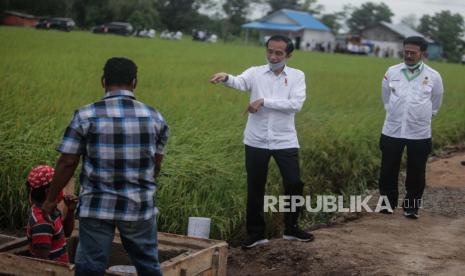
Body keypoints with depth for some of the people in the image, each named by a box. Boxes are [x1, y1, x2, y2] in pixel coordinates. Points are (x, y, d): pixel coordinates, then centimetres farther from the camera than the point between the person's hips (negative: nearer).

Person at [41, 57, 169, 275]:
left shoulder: (86, 116, -6)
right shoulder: (155, 117, 1)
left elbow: (67, 163, -5)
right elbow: (156, 165, 8)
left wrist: (50, 200, 8)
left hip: (97, 207, -2)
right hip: (139, 207, 2)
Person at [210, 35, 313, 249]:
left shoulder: (297, 76, 1)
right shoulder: (255, 73, 0)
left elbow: (296, 104, -13)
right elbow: (239, 83, -21)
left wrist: (264, 101, -19)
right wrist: (226, 78, -45)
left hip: (285, 141, 0)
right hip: (256, 141, 0)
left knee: (294, 184, 6)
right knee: (255, 189, 8)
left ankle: (291, 229, 28)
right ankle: (256, 233, 22)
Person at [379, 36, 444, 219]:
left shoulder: (433, 76, -4)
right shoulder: (392, 72, -1)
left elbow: (435, 103, 13)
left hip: (420, 133, -1)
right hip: (392, 131, 1)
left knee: (416, 173, 8)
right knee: (388, 170, 9)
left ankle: (411, 207, 22)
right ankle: (388, 203, 25)